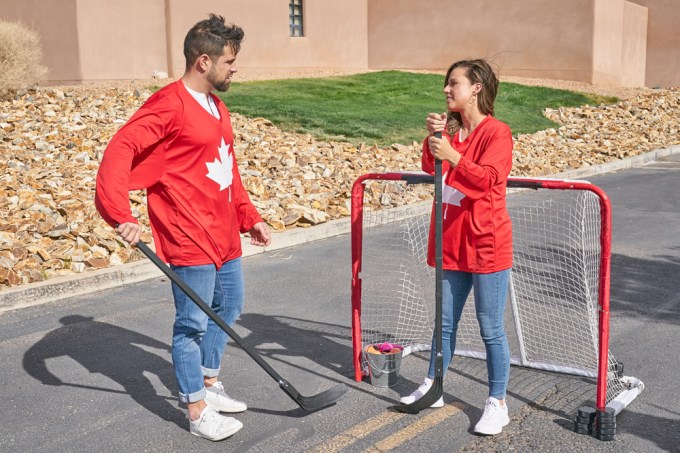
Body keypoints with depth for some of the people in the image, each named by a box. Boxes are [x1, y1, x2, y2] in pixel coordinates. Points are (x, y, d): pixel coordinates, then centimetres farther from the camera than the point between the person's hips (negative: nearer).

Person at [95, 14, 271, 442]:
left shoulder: (216, 106, 14)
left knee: (229, 307, 19)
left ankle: (208, 383, 37)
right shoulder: (169, 105, -15)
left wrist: (249, 217, 20)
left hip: (224, 235, 9)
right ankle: (197, 410, 15)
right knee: (193, 322, 0)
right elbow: (120, 150, -23)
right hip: (190, 238, -9)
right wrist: (121, 214, -33)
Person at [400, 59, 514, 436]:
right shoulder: (450, 128, 11)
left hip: (486, 245, -6)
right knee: (445, 322, 17)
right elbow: (430, 168, 2)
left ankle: (497, 404, 14)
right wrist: (432, 139, -14)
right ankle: (432, 386, 31)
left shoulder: (497, 132, -10)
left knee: (490, 329, 2)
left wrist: (452, 155, -33)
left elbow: (487, 178, -22)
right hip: (451, 242, 7)